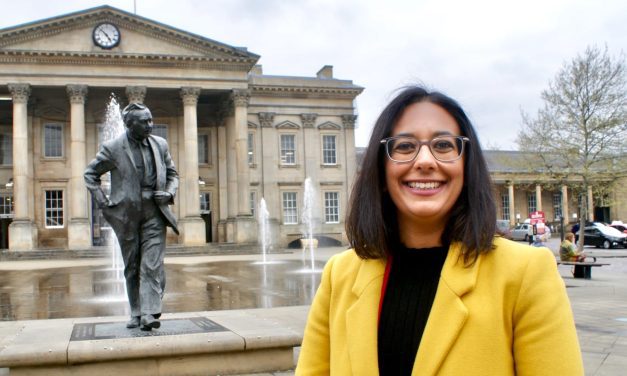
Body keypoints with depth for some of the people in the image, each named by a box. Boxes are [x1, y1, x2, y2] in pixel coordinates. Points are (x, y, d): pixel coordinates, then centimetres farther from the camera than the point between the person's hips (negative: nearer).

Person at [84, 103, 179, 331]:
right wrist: (102, 201, -3)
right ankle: (136, 313, 20)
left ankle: (149, 314, -12)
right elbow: (90, 174, 7)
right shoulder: (113, 148, -3)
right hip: (127, 214, -1)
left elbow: (172, 174, 17)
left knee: (152, 265, -10)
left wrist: (170, 193, -3)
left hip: (154, 212, 1)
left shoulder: (160, 144, 6)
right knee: (132, 267, 9)